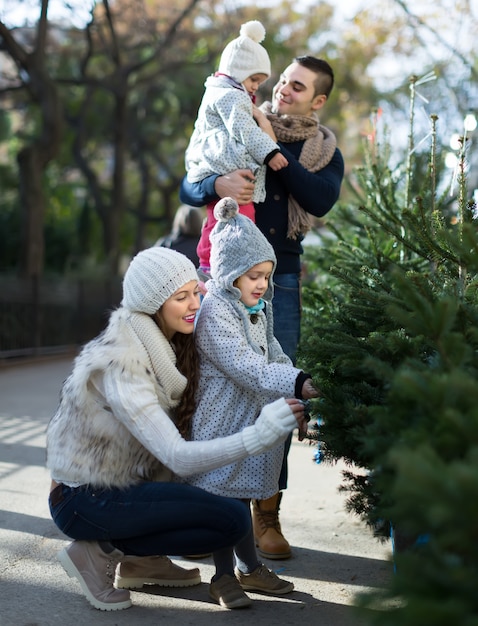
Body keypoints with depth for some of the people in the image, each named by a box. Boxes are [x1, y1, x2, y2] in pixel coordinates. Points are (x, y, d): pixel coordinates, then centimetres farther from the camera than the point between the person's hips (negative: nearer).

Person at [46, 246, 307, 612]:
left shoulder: (162, 345, 1)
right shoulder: (120, 365, -26)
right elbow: (178, 457, -30)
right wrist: (261, 434, -37)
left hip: (124, 482, 9)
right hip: (84, 501, -9)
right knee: (234, 521, -16)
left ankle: (139, 561, 8)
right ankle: (101, 553, -6)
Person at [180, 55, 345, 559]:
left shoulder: (325, 151, 8)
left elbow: (320, 201, -13)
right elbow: (188, 188, 0)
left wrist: (272, 148, -15)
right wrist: (218, 184, -23)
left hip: (281, 278, 1)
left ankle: (267, 512, 5)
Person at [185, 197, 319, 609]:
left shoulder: (258, 310, 12)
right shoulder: (213, 311, -18)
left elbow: (274, 357, 16)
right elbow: (246, 369, -25)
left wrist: (303, 383, -2)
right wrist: (297, 384, -30)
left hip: (252, 420, 9)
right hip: (222, 422, -9)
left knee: (242, 492, 17)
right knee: (223, 494, -1)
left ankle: (249, 568, 28)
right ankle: (224, 576, 10)